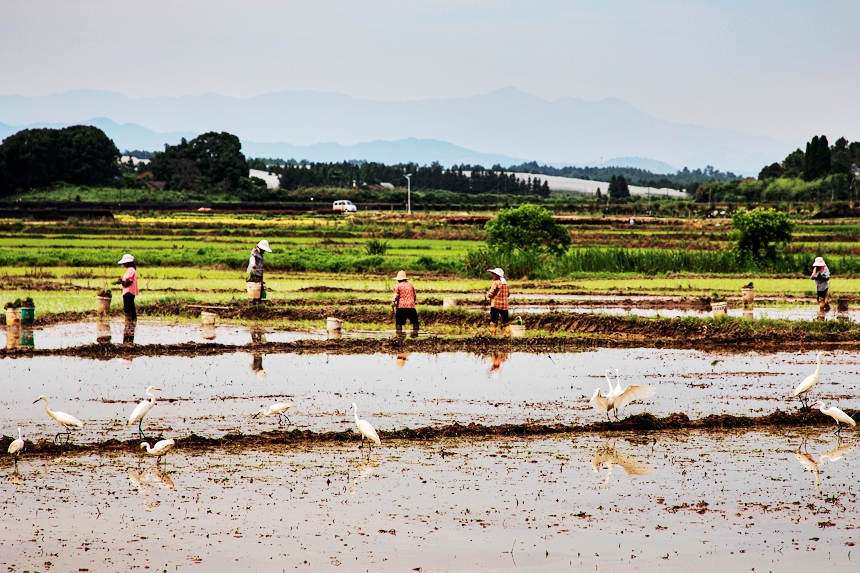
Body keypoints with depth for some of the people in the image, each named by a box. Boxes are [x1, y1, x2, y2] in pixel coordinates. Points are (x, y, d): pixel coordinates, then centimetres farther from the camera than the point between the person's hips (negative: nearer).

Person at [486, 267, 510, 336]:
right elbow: (508, 294, 18)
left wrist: (488, 293, 8)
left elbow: (490, 294, -13)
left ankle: (493, 334, -3)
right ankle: (508, 333, 7)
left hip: (495, 305, -6)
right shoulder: (505, 283, 11)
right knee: (506, 320, 10)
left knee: (493, 320, -1)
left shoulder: (496, 282, -10)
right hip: (504, 305, 6)